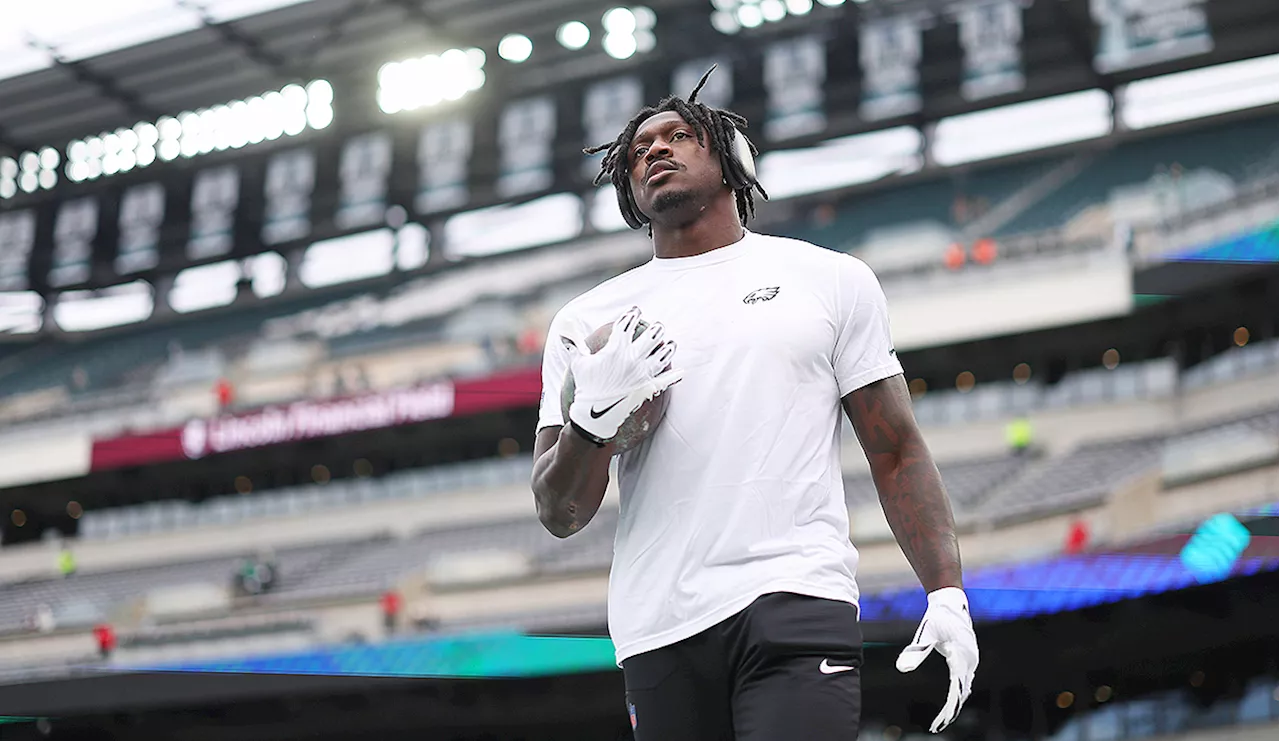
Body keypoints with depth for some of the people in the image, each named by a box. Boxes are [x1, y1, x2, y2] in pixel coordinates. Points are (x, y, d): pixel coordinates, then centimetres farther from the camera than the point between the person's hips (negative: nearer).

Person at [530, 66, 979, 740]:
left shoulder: (832, 279, 12)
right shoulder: (586, 322, 14)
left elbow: (898, 454, 11)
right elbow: (560, 517, 11)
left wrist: (947, 592, 0)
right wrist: (593, 419, -8)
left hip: (797, 602, -2)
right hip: (657, 629, 2)